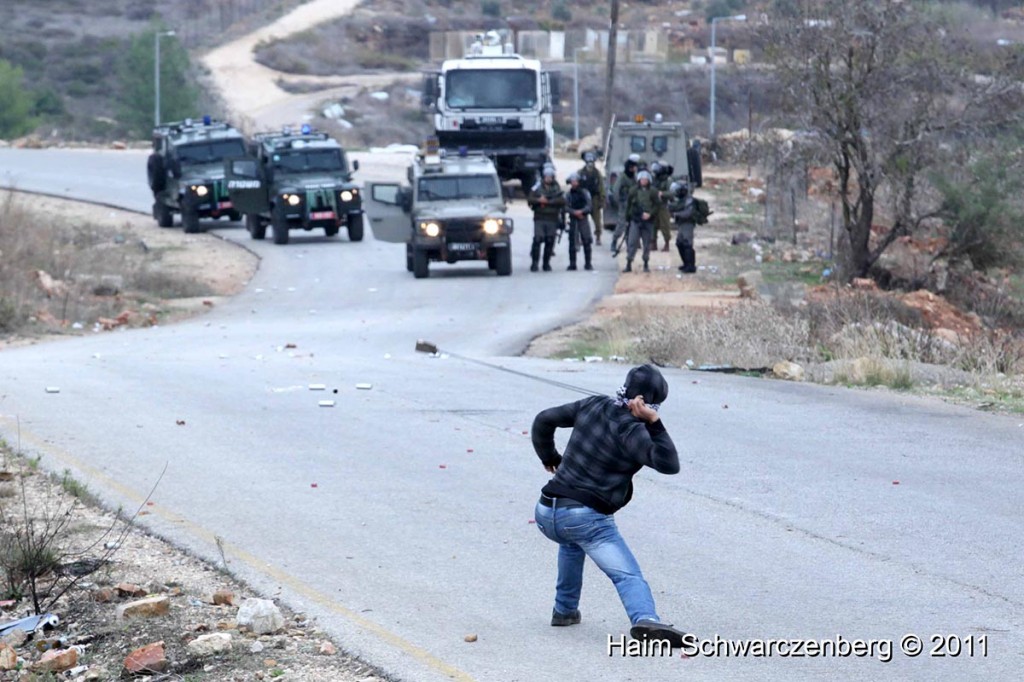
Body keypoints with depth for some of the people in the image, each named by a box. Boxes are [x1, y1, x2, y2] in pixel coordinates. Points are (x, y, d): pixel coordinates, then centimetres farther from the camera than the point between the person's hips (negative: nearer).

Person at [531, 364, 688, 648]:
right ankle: (645, 619, -43)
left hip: (547, 512, 7)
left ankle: (565, 610, 42)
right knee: (628, 575, -15)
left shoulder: (593, 406, 10)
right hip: (586, 516, -7)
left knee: (572, 542, 40)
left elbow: (544, 420, 20)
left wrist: (549, 458, 35)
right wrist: (653, 423, -14)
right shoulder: (630, 431, -10)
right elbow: (669, 464, -17)